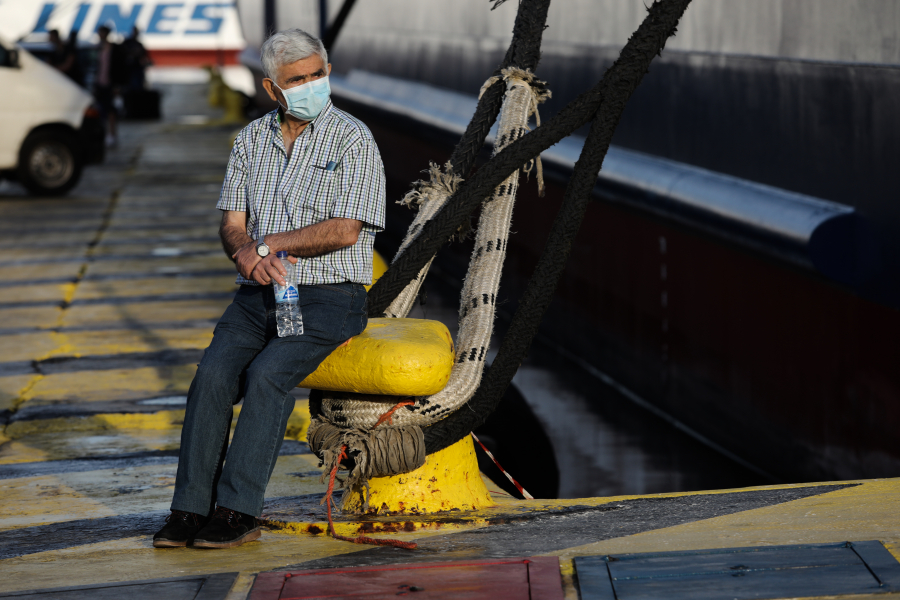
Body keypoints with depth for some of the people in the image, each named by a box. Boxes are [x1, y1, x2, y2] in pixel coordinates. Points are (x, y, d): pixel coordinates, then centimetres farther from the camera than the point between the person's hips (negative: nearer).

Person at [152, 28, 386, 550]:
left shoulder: (353, 140, -4)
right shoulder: (252, 139, 12)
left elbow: (345, 231, -13)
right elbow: (232, 225, 9)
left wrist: (268, 243, -10)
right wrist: (249, 255, -15)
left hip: (328, 298, -4)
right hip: (257, 295, 5)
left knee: (266, 374, -29)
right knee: (214, 374, -21)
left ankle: (237, 512, -27)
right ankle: (190, 510, -21)